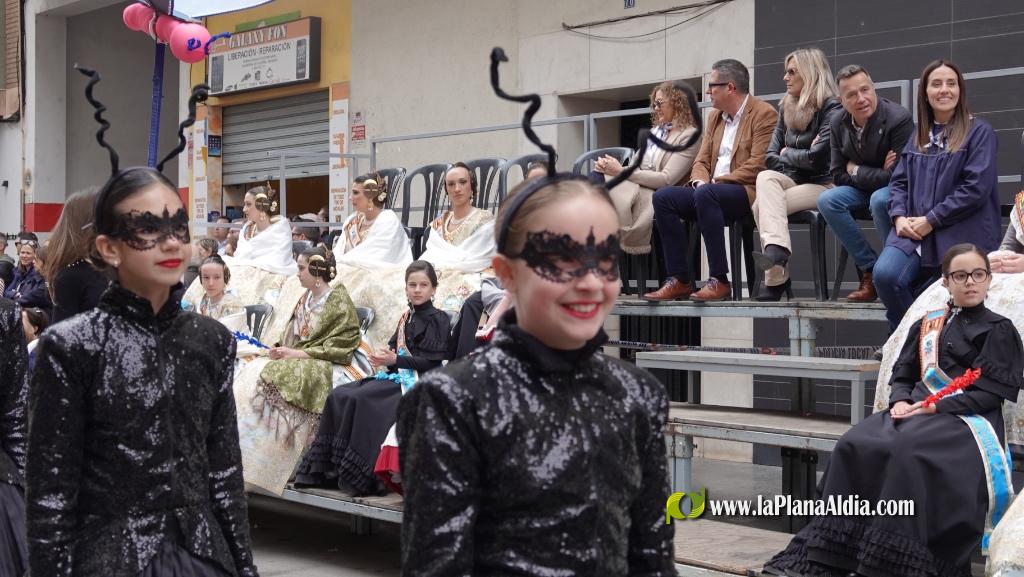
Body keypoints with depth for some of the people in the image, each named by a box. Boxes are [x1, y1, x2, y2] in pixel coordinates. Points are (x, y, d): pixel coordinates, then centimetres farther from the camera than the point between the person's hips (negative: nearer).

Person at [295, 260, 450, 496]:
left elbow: (433, 361, -11)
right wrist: (384, 356, -4)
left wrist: (395, 360, -16)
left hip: (417, 381, -8)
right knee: (339, 396, -11)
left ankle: (359, 474, -23)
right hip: (396, 375, 8)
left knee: (362, 399, -28)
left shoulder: (437, 319, -3)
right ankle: (332, 467, -14)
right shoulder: (406, 317, 18)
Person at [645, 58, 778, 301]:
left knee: (705, 194, -36)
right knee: (663, 196, -15)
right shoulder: (715, 117, 21)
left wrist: (715, 182, -15)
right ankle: (679, 280, -18)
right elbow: (701, 161, 17)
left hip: (748, 192, -7)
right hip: (711, 193, 8)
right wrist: (700, 181, -6)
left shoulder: (764, 114, -4)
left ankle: (719, 281, -33)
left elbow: (757, 165, -14)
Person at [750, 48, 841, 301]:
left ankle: (775, 281, -35)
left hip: (823, 184, -6)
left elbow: (816, 158, -18)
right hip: (794, 181, 6)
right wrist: (800, 157, -6)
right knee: (766, 178, -29)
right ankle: (776, 251, -44)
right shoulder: (786, 109, 15)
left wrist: (787, 153, -1)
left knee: (761, 206, -27)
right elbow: (770, 157, 10)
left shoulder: (831, 109, -7)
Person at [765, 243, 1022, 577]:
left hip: (965, 418, -5)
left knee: (908, 451, -36)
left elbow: (993, 392, -4)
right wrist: (900, 400, -5)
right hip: (915, 411, 5)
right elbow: (902, 374, 19)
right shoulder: (926, 325, 22)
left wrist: (937, 405, -14)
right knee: (854, 446, -23)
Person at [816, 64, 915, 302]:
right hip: (863, 188, 6)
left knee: (879, 200, -37)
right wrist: (875, 174, -16)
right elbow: (838, 175, -2)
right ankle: (870, 270, -11)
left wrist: (856, 171, -17)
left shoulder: (899, 118, -24)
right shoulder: (838, 123, -5)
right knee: (827, 201, -19)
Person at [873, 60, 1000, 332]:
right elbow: (899, 182, 17)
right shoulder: (919, 137, 20)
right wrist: (899, 217, -5)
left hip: (961, 234, -4)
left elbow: (976, 188, -11)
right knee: (884, 275, -22)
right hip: (914, 229, 4)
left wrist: (931, 221, -13)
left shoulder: (979, 132, 0)